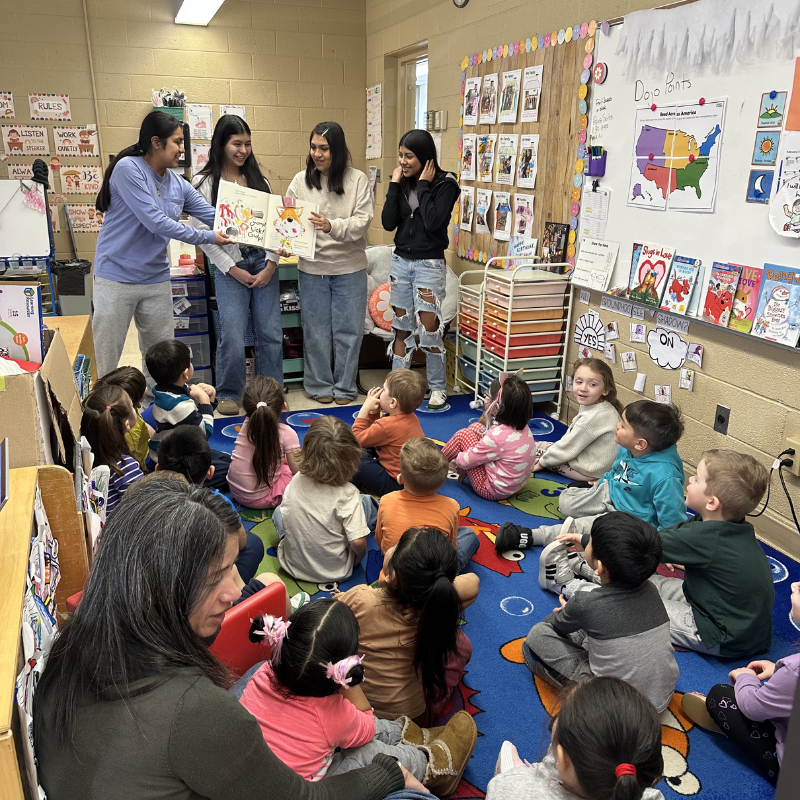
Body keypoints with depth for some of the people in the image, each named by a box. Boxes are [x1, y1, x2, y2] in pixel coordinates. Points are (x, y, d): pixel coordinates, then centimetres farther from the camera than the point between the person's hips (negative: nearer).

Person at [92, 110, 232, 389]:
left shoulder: (178, 184, 7)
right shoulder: (129, 168, -12)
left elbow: (216, 217, 8)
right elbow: (155, 221, -19)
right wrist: (207, 238, -14)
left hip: (156, 280, 6)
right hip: (116, 279, -6)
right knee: (107, 362, 3)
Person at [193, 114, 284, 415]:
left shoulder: (259, 180, 12)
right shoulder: (204, 183, 1)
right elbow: (202, 232, -4)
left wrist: (271, 265, -3)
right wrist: (233, 269, -9)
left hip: (264, 263, 3)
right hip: (230, 267, -3)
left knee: (271, 333, 2)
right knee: (232, 335, -7)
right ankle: (228, 395, 11)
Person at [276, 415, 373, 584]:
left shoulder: (296, 480, -13)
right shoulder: (347, 494, -24)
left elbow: (285, 515, 4)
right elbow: (358, 542, -25)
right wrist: (358, 558, -3)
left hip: (291, 565, 2)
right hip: (335, 572, -2)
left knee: (278, 510, 25)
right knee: (365, 500, 9)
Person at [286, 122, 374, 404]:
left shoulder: (357, 180, -4)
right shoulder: (301, 180, 2)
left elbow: (362, 221, -12)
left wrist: (332, 227, -28)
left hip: (349, 268, -1)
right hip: (312, 268, 2)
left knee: (348, 329, 7)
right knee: (316, 330, 9)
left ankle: (344, 387, 21)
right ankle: (320, 386, 24)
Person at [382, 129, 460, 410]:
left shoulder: (445, 184, -8)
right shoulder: (403, 183, 6)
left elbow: (433, 222, -22)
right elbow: (388, 223, -2)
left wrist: (423, 185, -15)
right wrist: (394, 185, -6)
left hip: (429, 263, -5)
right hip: (401, 261, 5)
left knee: (429, 329, -3)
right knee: (401, 328, 11)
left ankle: (438, 387, 14)